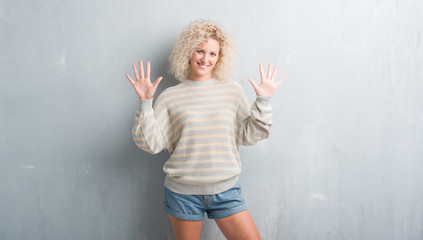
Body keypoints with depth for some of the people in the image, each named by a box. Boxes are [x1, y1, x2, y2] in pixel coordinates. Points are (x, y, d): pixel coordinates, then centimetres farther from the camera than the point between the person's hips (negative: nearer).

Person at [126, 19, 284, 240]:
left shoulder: (232, 91, 3)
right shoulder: (170, 96, -1)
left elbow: (249, 135, 2)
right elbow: (151, 143, -6)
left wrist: (263, 101, -6)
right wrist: (145, 102, -13)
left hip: (226, 190, 1)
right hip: (182, 192, -1)